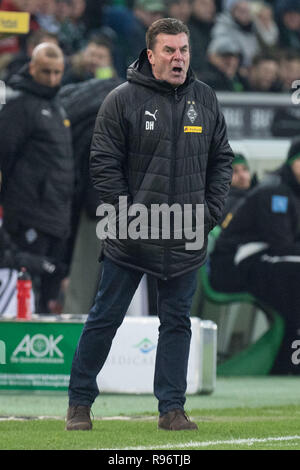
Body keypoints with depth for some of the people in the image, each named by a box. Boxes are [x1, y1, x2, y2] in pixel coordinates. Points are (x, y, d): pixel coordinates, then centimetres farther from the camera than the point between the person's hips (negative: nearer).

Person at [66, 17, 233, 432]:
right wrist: (127, 217, -11)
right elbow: (104, 164, -7)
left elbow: (222, 160, 14)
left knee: (177, 322, 7)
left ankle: (172, 408, 12)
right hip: (130, 239, -4)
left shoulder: (205, 99, 7)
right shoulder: (123, 100, -7)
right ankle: (79, 402, 12)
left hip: (186, 240, 4)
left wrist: (210, 211, 3)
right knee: (105, 319, 3)